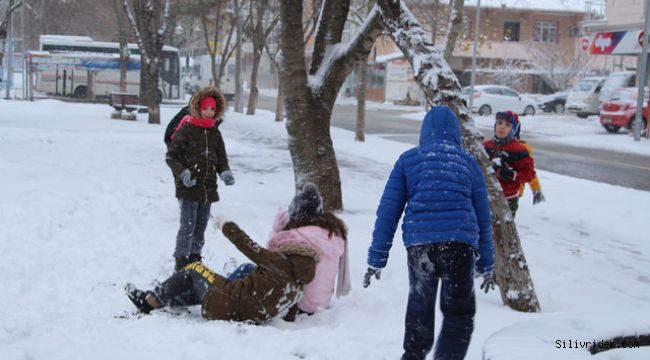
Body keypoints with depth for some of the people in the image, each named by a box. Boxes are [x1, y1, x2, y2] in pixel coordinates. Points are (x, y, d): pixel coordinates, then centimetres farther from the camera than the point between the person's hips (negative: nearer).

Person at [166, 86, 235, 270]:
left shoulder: (215, 134, 11)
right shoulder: (186, 130, -7)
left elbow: (221, 159, 18)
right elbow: (171, 156, -6)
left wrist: (225, 172, -2)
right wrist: (182, 173, -19)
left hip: (208, 189, 6)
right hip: (188, 188, -6)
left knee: (200, 228, 14)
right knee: (187, 227, -7)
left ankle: (194, 258, 27)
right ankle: (181, 263, 0)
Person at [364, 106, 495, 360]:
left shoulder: (408, 159, 14)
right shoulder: (468, 162, 16)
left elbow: (388, 210, 8)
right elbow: (483, 216, 17)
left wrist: (377, 258, 10)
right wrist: (486, 264, 22)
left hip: (418, 243, 1)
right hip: (460, 243, 0)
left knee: (419, 307, 21)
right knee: (459, 312, 10)